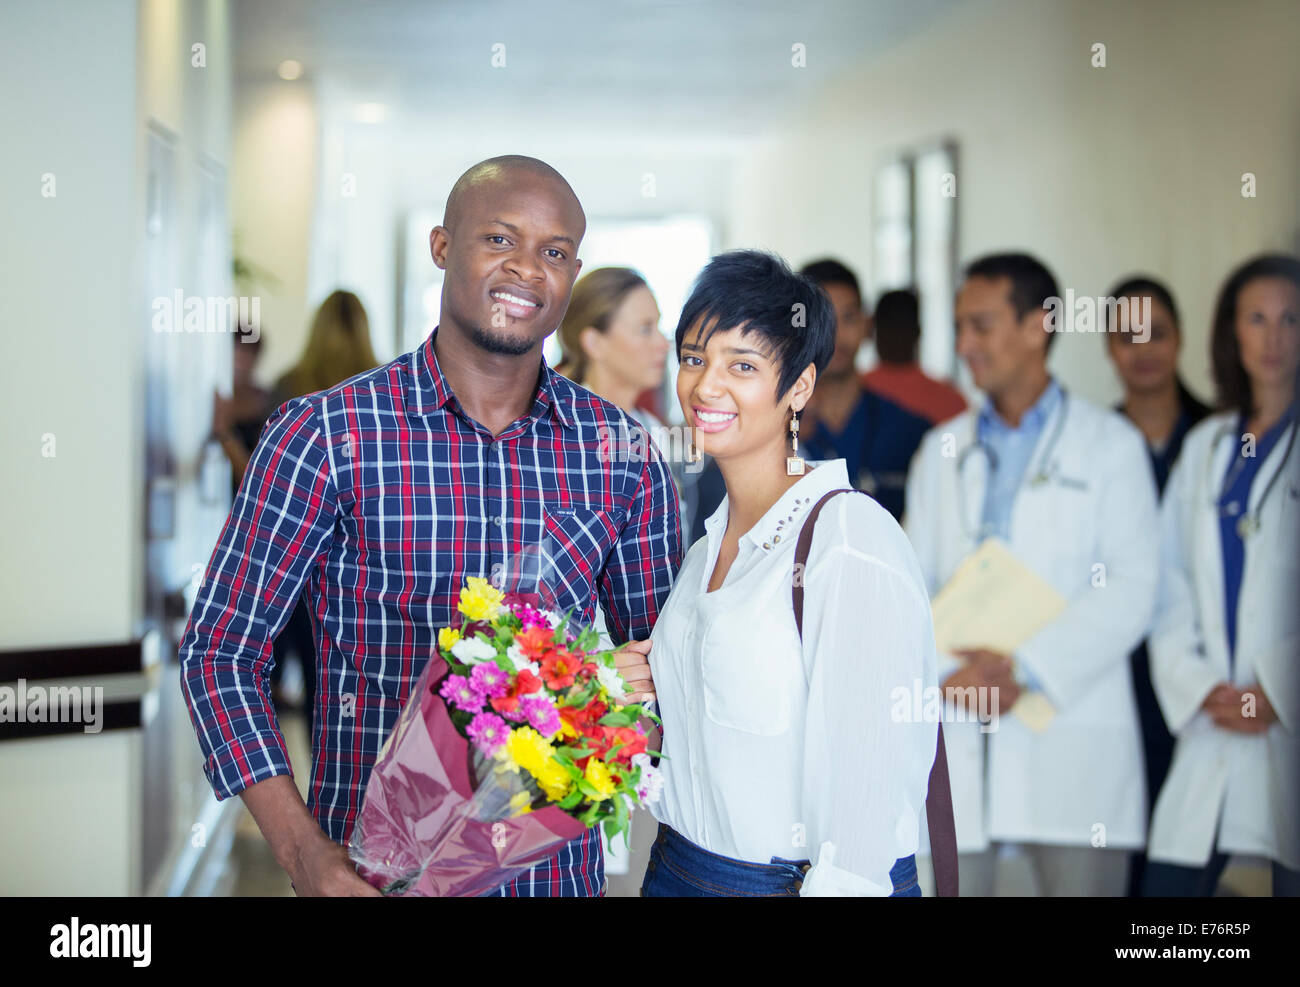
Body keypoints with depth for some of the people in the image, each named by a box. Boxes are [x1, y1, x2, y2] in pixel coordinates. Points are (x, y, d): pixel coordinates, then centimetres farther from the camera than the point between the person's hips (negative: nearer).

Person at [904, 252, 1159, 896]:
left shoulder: (1109, 445, 6)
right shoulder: (942, 450, 17)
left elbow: (1129, 589, -4)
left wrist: (1027, 669, -14)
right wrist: (946, 673, -8)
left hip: (1072, 731, -3)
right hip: (957, 737, 3)